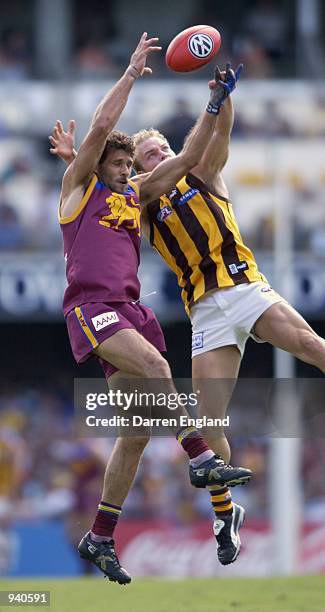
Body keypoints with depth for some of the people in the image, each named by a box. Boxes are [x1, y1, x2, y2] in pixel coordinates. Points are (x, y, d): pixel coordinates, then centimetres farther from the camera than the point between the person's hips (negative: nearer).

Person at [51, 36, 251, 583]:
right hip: (90, 306, -7)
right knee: (154, 365, -32)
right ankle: (201, 460, -36)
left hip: (129, 308, 7)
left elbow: (187, 159, 20)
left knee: (138, 429, 1)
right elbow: (101, 128, -5)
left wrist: (215, 107, 12)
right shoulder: (79, 186, 7)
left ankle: (100, 539, 7)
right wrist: (132, 72, -1)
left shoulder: (135, 194, 23)